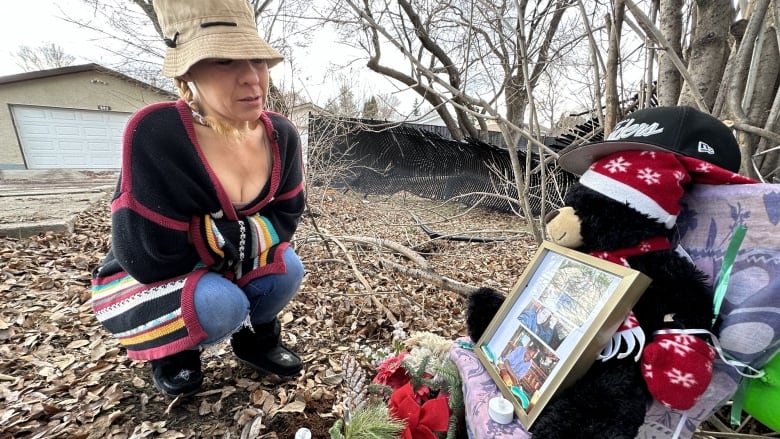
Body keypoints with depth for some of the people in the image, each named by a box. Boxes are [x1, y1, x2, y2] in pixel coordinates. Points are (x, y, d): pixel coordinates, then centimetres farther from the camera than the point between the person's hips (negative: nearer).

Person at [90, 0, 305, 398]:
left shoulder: (281, 135, -14)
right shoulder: (156, 136, -31)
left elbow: (285, 218, -8)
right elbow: (153, 260, -30)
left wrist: (224, 236, -24)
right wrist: (231, 236, -21)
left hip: (222, 273, 4)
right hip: (139, 286, -4)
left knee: (286, 268, -21)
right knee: (221, 306, -32)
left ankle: (255, 338, 12)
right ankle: (171, 352, 7)